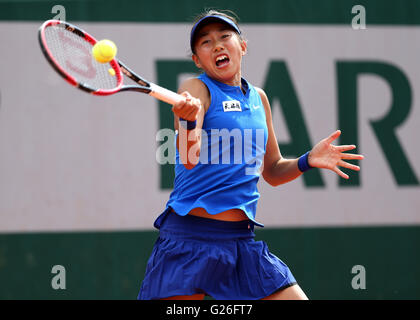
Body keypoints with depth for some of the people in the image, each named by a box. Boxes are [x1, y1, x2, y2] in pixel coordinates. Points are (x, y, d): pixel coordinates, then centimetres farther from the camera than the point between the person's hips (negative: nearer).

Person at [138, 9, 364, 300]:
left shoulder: (258, 98, 15)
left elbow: (272, 171, 25)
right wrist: (189, 119, -39)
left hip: (242, 240, 6)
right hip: (189, 238, -6)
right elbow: (189, 158, -19)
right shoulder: (197, 89, -3)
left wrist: (307, 160, 5)